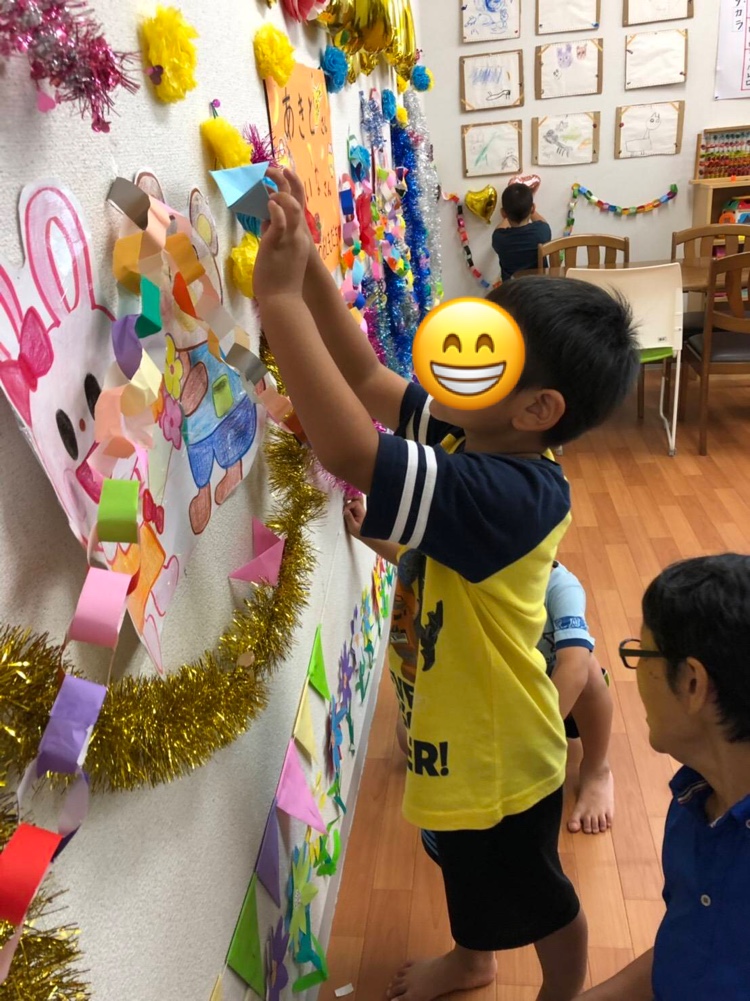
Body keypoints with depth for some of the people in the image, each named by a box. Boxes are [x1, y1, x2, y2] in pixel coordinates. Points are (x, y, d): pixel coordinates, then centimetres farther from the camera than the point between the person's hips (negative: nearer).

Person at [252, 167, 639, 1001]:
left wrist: (277, 297, -41)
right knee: (466, 869, 35)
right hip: (454, 735, 8)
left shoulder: (509, 495, -37)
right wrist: (309, 266, -15)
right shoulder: (469, 436, -11)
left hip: (498, 753, -8)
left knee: (533, 895, 24)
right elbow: (367, 380, -5)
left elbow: (347, 450, -47)